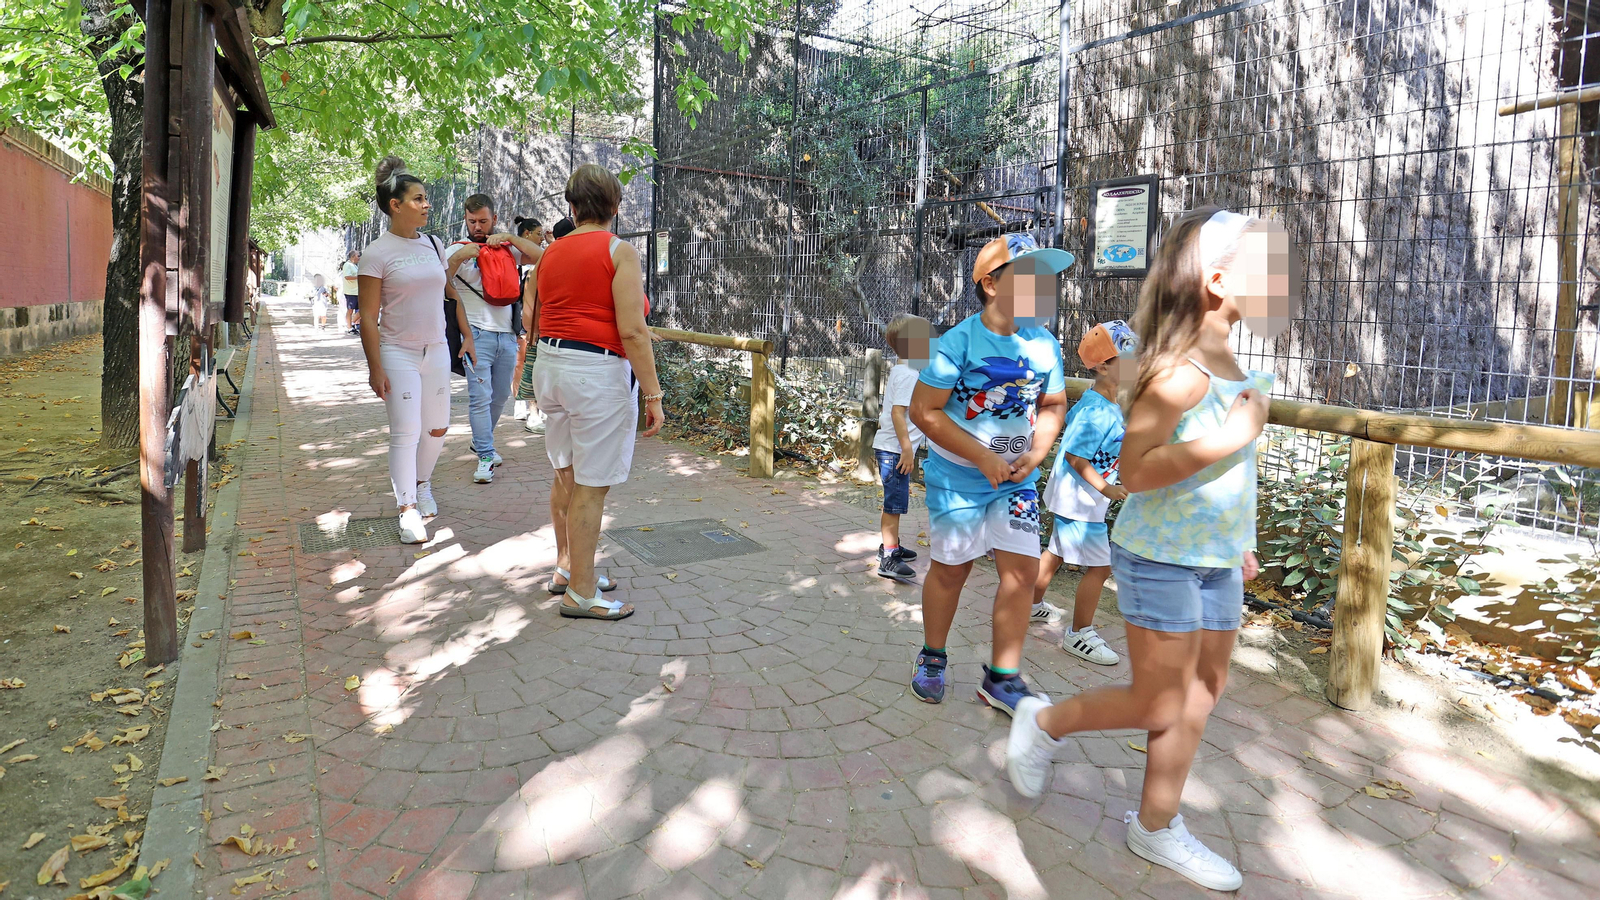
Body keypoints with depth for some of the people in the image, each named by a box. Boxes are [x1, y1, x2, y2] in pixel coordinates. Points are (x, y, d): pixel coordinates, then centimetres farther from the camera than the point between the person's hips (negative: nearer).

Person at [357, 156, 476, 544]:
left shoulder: (434, 245, 7)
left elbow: (453, 293, 18)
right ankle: (408, 511, 4)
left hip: (437, 351, 5)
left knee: (438, 428, 12)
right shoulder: (378, 253, -9)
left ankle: (422, 484, 37)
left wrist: (467, 335, 13)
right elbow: (368, 317, -10)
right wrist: (375, 368, -14)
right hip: (398, 354, -5)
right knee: (405, 432, -5)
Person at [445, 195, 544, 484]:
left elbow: (541, 256, -4)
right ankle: (486, 457, -3)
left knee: (500, 397, 14)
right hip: (477, 334, -4)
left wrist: (509, 237, -10)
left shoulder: (507, 249, 11)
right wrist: (458, 258, -22)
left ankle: (482, 442, 32)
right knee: (480, 398, -9)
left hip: (507, 335, 4)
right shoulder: (459, 250, 3)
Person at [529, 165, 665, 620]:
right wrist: (653, 394, -14)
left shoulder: (550, 253, 11)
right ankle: (581, 593, 9)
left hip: (550, 364, 8)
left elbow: (532, 320, 17)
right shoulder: (619, 251, -8)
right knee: (591, 487, 0)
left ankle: (567, 569, 33)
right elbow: (632, 332, -16)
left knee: (566, 476, 19)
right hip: (598, 371, -7)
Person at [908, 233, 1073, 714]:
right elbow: (924, 410, -17)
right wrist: (983, 458, -20)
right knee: (950, 568, 8)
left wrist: (1037, 451, -7)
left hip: (1017, 480, 5)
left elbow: (1053, 405, 12)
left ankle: (1002, 678, 14)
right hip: (958, 477, -4)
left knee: (1022, 569, -1)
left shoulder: (1045, 344, 1)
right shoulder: (959, 341, -16)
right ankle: (932, 658, 32)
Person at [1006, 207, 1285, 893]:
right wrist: (1229, 437, -27)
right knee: (1157, 705, 4)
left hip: (1214, 562, 9)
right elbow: (1134, 470, -25)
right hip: (1162, 560, -9)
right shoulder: (1180, 369, -21)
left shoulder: (1226, 364, 8)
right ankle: (1044, 723, 28)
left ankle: (1157, 826, 28)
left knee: (1201, 693, 14)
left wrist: (1235, 542, 20)